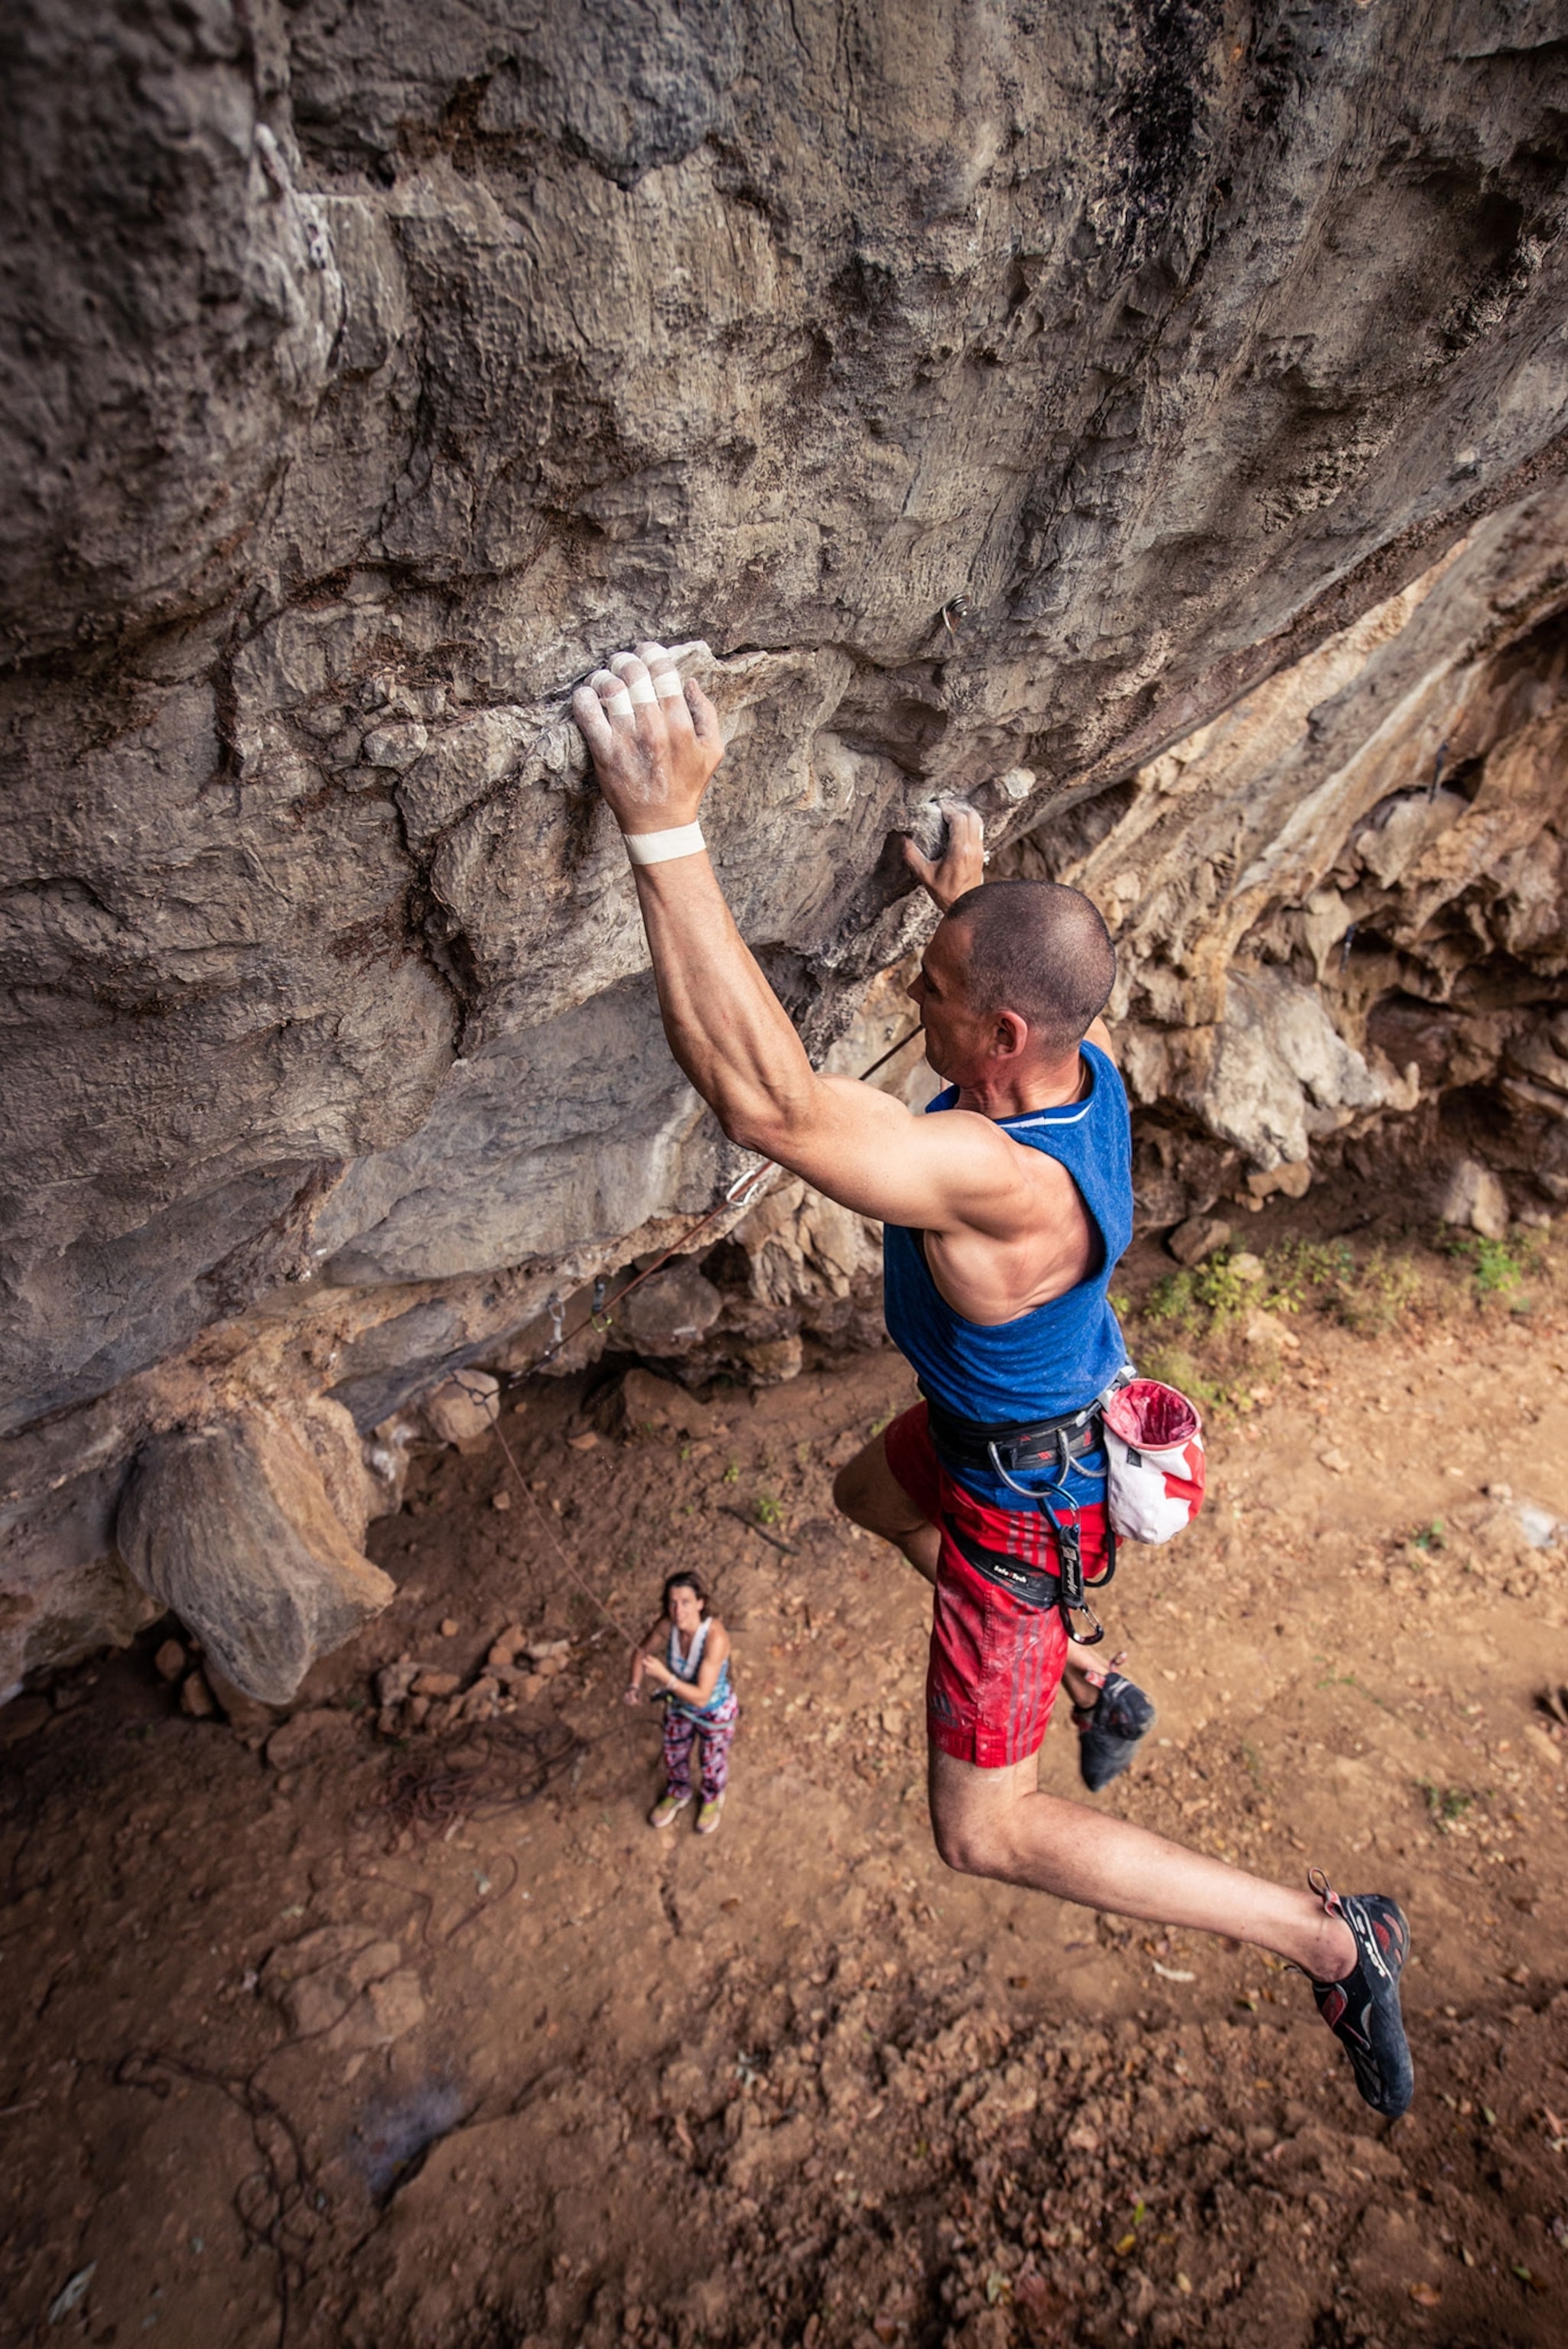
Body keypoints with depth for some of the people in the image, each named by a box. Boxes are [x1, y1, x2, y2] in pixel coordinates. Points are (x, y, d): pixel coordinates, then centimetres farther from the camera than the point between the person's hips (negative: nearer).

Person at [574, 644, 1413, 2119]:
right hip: (1026, 1414, 9)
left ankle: (1329, 1936, 15)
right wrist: (967, 899, 20)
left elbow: (763, 1099, -54)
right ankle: (1075, 1669, 48)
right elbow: (1031, 981, 10)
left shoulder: (998, 1179, -44)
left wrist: (667, 832, -54)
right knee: (869, 1491, 36)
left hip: (1026, 1491, -9)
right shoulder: (1081, 1064, -17)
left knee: (985, 1832, 5)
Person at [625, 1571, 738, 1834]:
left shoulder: (715, 1638, -42)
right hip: (679, 1705, 4)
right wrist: (634, 1685, -22)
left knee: (713, 1763, 26)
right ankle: (678, 1794, 63)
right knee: (674, 1756, 30)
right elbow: (643, 1651, -5)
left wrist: (664, 1677, -49)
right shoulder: (668, 1624, -26)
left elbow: (701, 1697, -39)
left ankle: (713, 1800, 60)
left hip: (715, 1712, -4)